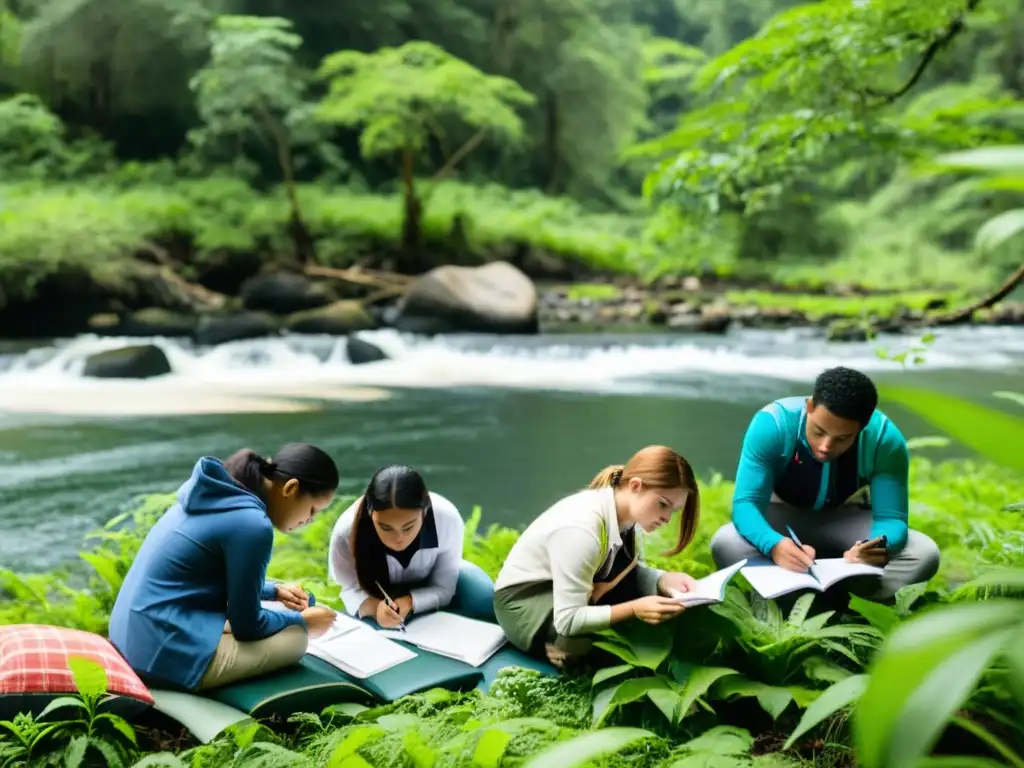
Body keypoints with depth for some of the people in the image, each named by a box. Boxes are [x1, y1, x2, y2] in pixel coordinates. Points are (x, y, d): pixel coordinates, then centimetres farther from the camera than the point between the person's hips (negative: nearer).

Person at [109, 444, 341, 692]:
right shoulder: (251, 524, -18)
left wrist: (273, 590, 20)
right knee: (294, 637, 2)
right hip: (168, 656, -9)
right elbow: (246, 625, -9)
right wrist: (302, 622, 7)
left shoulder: (219, 493, 9)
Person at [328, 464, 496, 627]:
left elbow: (443, 589, -22)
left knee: (485, 601, -25)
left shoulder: (447, 519, -35)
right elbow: (352, 589, -19)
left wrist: (409, 602, -43)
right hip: (380, 597, 1)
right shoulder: (346, 531, -35)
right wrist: (373, 606, -42)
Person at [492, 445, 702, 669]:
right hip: (523, 600, -7)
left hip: (570, 591, 8)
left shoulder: (624, 511, -11)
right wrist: (634, 609, -41)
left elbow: (634, 573, -1)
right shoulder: (580, 529, -35)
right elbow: (568, 621, -34)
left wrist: (666, 580, -22)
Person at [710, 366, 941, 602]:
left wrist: (877, 548, -50)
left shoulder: (885, 439, -25)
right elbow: (746, 503, -32)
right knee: (725, 544, -35)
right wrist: (774, 545, -54)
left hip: (846, 519, 2)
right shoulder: (771, 424, -30)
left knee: (924, 553, -26)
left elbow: (891, 518, -25)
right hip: (784, 516, -1)